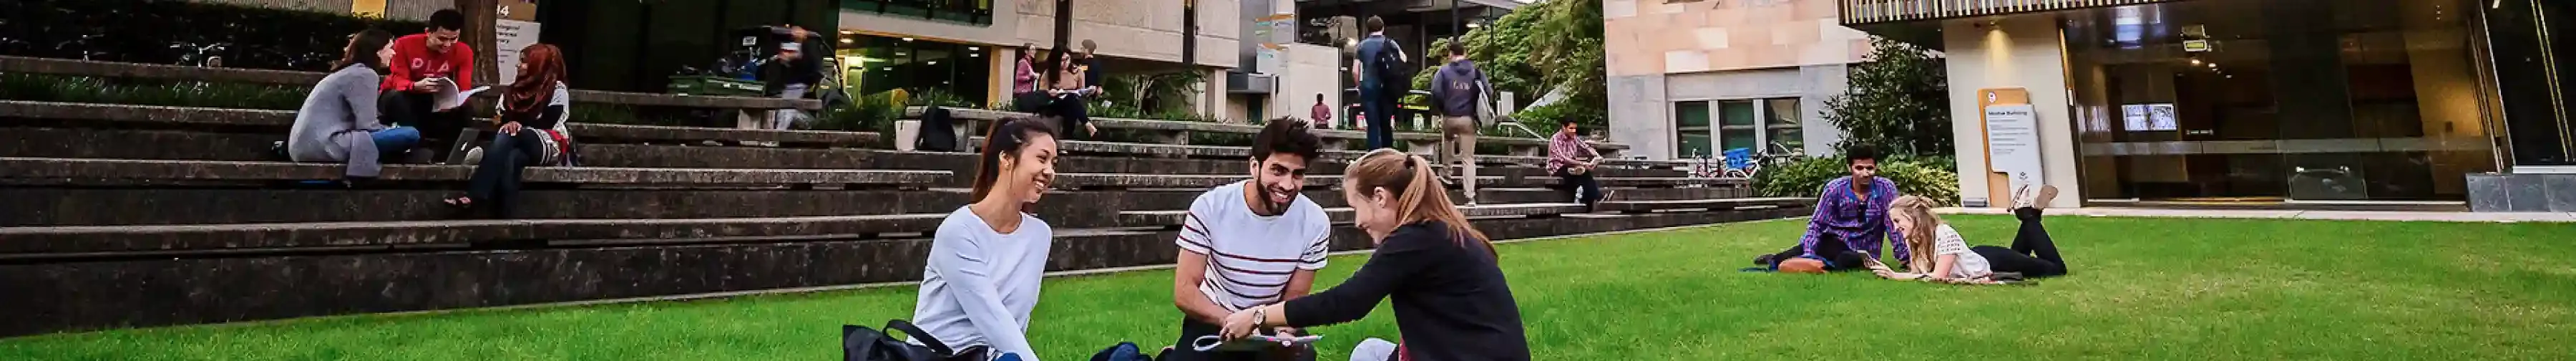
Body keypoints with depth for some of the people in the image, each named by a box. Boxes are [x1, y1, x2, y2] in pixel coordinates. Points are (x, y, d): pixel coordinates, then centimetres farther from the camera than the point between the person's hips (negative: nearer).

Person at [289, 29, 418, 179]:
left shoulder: (348, 71, 22)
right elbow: (367, 125, -15)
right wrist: (393, 130, 0)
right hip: (323, 144, -10)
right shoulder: (364, 74, -8)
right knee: (411, 135, -17)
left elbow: (359, 120, 16)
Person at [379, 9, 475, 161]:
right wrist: (417, 86, -47)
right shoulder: (405, 44, -17)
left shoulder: (464, 52, -13)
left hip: (436, 103, 1)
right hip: (404, 99, -1)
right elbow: (398, 81, -21)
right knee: (397, 97, -37)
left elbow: (464, 90, -17)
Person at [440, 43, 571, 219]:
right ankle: (507, 219, -53)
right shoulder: (514, 90, 24)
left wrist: (520, 125, -15)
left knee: (508, 135, -35)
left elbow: (548, 123, -5)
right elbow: (502, 121, 13)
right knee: (509, 160, -35)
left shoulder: (558, 89, 6)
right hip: (516, 145, 4)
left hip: (548, 145, -4)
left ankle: (475, 195, -47)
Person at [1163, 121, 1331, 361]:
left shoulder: (1315, 223, -15)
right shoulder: (1209, 208, -19)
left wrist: (1285, 332, -28)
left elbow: (1295, 299, -5)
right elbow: (1184, 292, -19)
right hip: (1213, 321, -1)